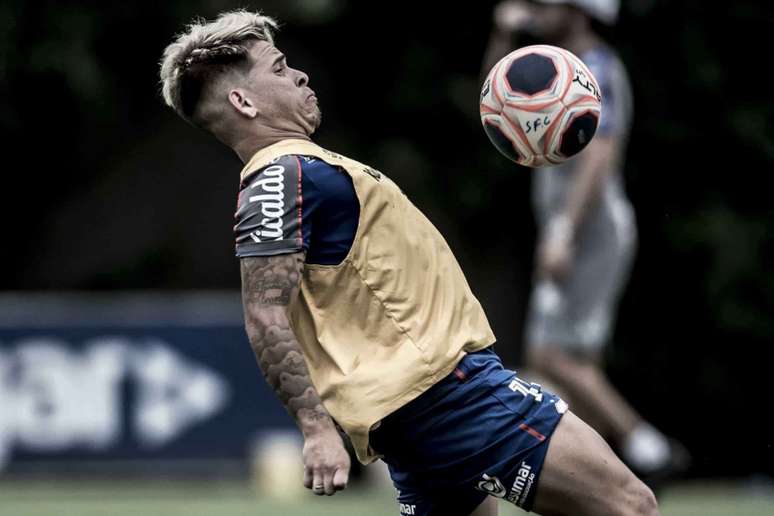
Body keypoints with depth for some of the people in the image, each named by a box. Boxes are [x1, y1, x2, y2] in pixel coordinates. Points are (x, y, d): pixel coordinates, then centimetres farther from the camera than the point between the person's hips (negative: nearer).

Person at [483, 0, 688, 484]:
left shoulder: (597, 70, -13)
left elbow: (598, 159, -23)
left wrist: (561, 233, -28)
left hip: (589, 237, -10)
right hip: (580, 240, 10)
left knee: (552, 358, -15)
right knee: (578, 365, 6)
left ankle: (647, 446, -14)